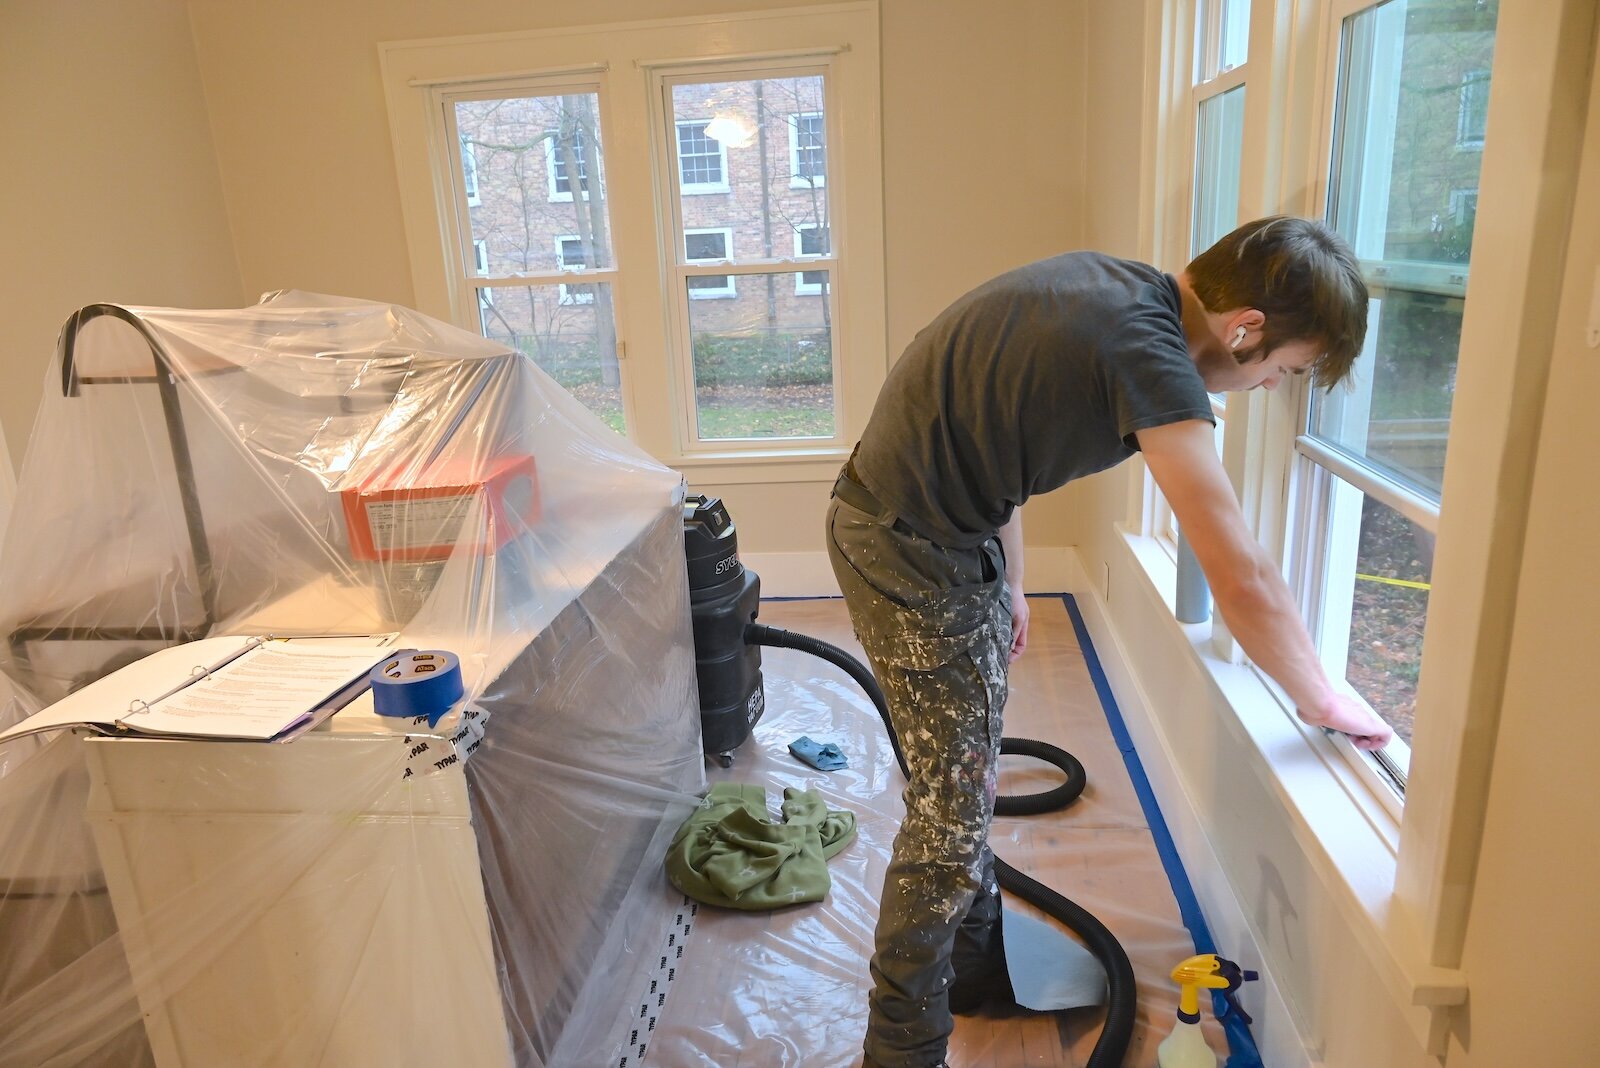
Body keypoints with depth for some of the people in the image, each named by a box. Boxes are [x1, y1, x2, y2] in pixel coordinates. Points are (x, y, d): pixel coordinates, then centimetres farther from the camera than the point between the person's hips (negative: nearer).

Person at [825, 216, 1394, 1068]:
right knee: (952, 809, 2)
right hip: (912, 553, -10)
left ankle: (975, 968, 42)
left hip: (946, 530, 10)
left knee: (969, 775, 21)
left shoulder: (1114, 289, 5)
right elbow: (1243, 582, -23)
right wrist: (1323, 701, -5)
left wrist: (1005, 581, 21)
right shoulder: (1148, 351, -24)